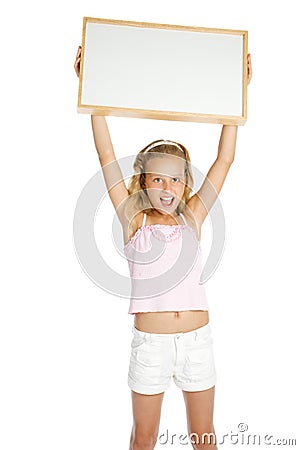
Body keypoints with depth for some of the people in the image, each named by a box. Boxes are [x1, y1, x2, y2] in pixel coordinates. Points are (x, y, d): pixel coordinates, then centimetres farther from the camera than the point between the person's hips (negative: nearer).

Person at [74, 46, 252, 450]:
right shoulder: (134, 220, -5)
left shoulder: (192, 218, 0)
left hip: (196, 338, 2)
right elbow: (107, 156, -8)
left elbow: (224, 161, 0)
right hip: (150, 341, -1)